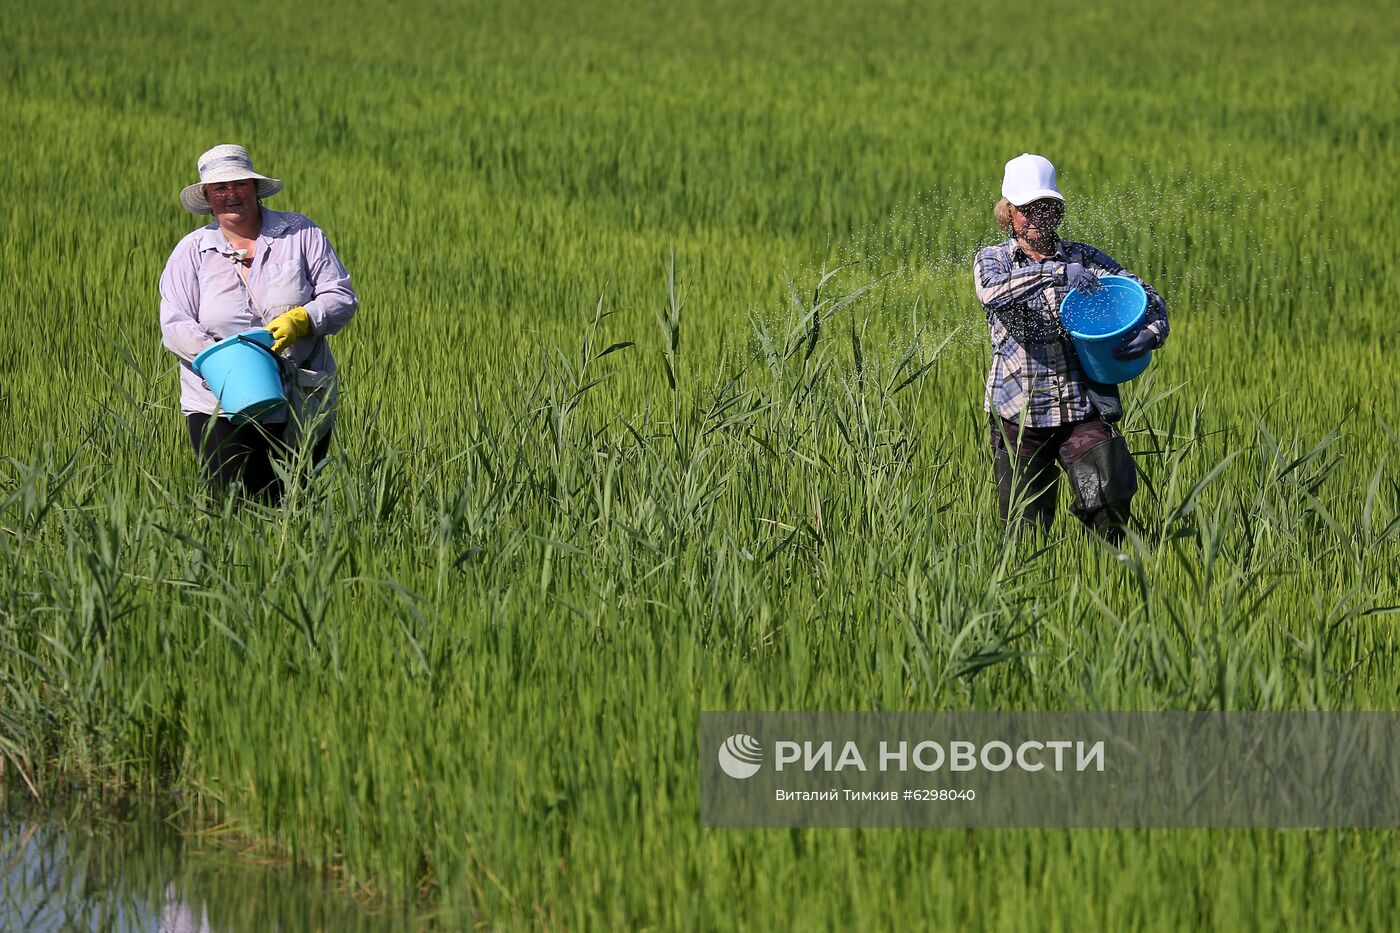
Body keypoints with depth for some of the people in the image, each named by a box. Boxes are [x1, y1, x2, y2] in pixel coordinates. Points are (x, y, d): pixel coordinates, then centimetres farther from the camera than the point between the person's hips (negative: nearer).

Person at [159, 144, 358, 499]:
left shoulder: (300, 234, 5)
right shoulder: (191, 251, 6)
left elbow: (342, 297, 2)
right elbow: (175, 325, -2)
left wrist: (301, 320, -18)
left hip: (303, 407, 1)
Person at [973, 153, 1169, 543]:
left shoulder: (1085, 259, 10)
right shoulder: (993, 260, 6)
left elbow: (1149, 298, 9)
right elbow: (993, 294, -19)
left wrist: (1151, 333, -14)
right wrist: (1057, 273, -31)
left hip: (1084, 409, 0)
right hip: (1019, 415, 0)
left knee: (1112, 496, -19)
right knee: (1024, 526, -1)